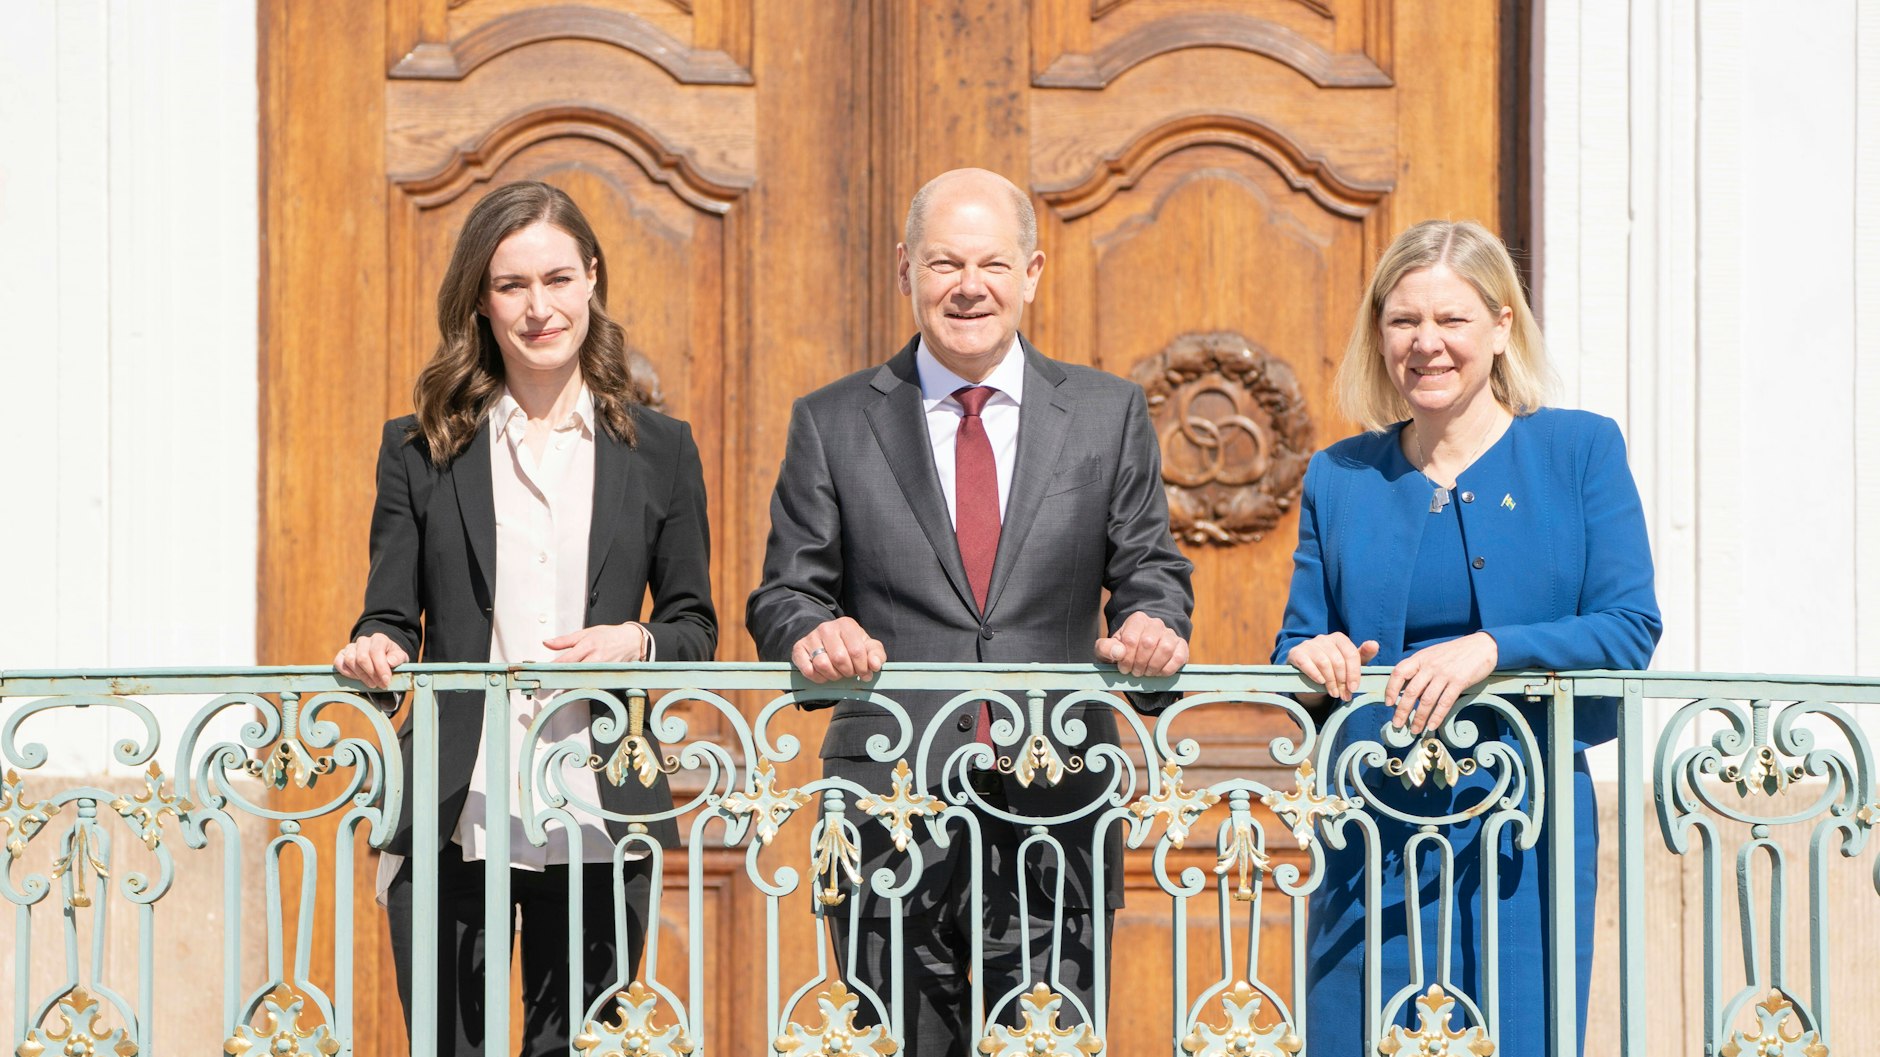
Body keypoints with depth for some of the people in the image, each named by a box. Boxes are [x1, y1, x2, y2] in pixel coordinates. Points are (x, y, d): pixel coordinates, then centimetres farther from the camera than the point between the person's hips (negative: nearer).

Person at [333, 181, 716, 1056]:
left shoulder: (659, 450, 9)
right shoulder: (419, 449, 8)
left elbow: (695, 627, 11)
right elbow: (392, 616, 6)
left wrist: (636, 644, -10)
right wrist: (376, 652, -16)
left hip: (596, 820, 0)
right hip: (453, 820, 0)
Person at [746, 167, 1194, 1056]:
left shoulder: (1108, 414, 11)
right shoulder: (831, 424, 8)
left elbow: (1150, 573, 10)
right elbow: (785, 593, 7)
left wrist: (1153, 625, -12)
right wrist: (812, 633, -15)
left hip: (1056, 800, 0)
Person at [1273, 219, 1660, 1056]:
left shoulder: (1580, 449, 3)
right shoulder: (1339, 477, 10)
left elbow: (1630, 628, -5)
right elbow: (1296, 644, 12)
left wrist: (1490, 649, -19)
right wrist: (1311, 656, -12)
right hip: (1372, 827, 2)